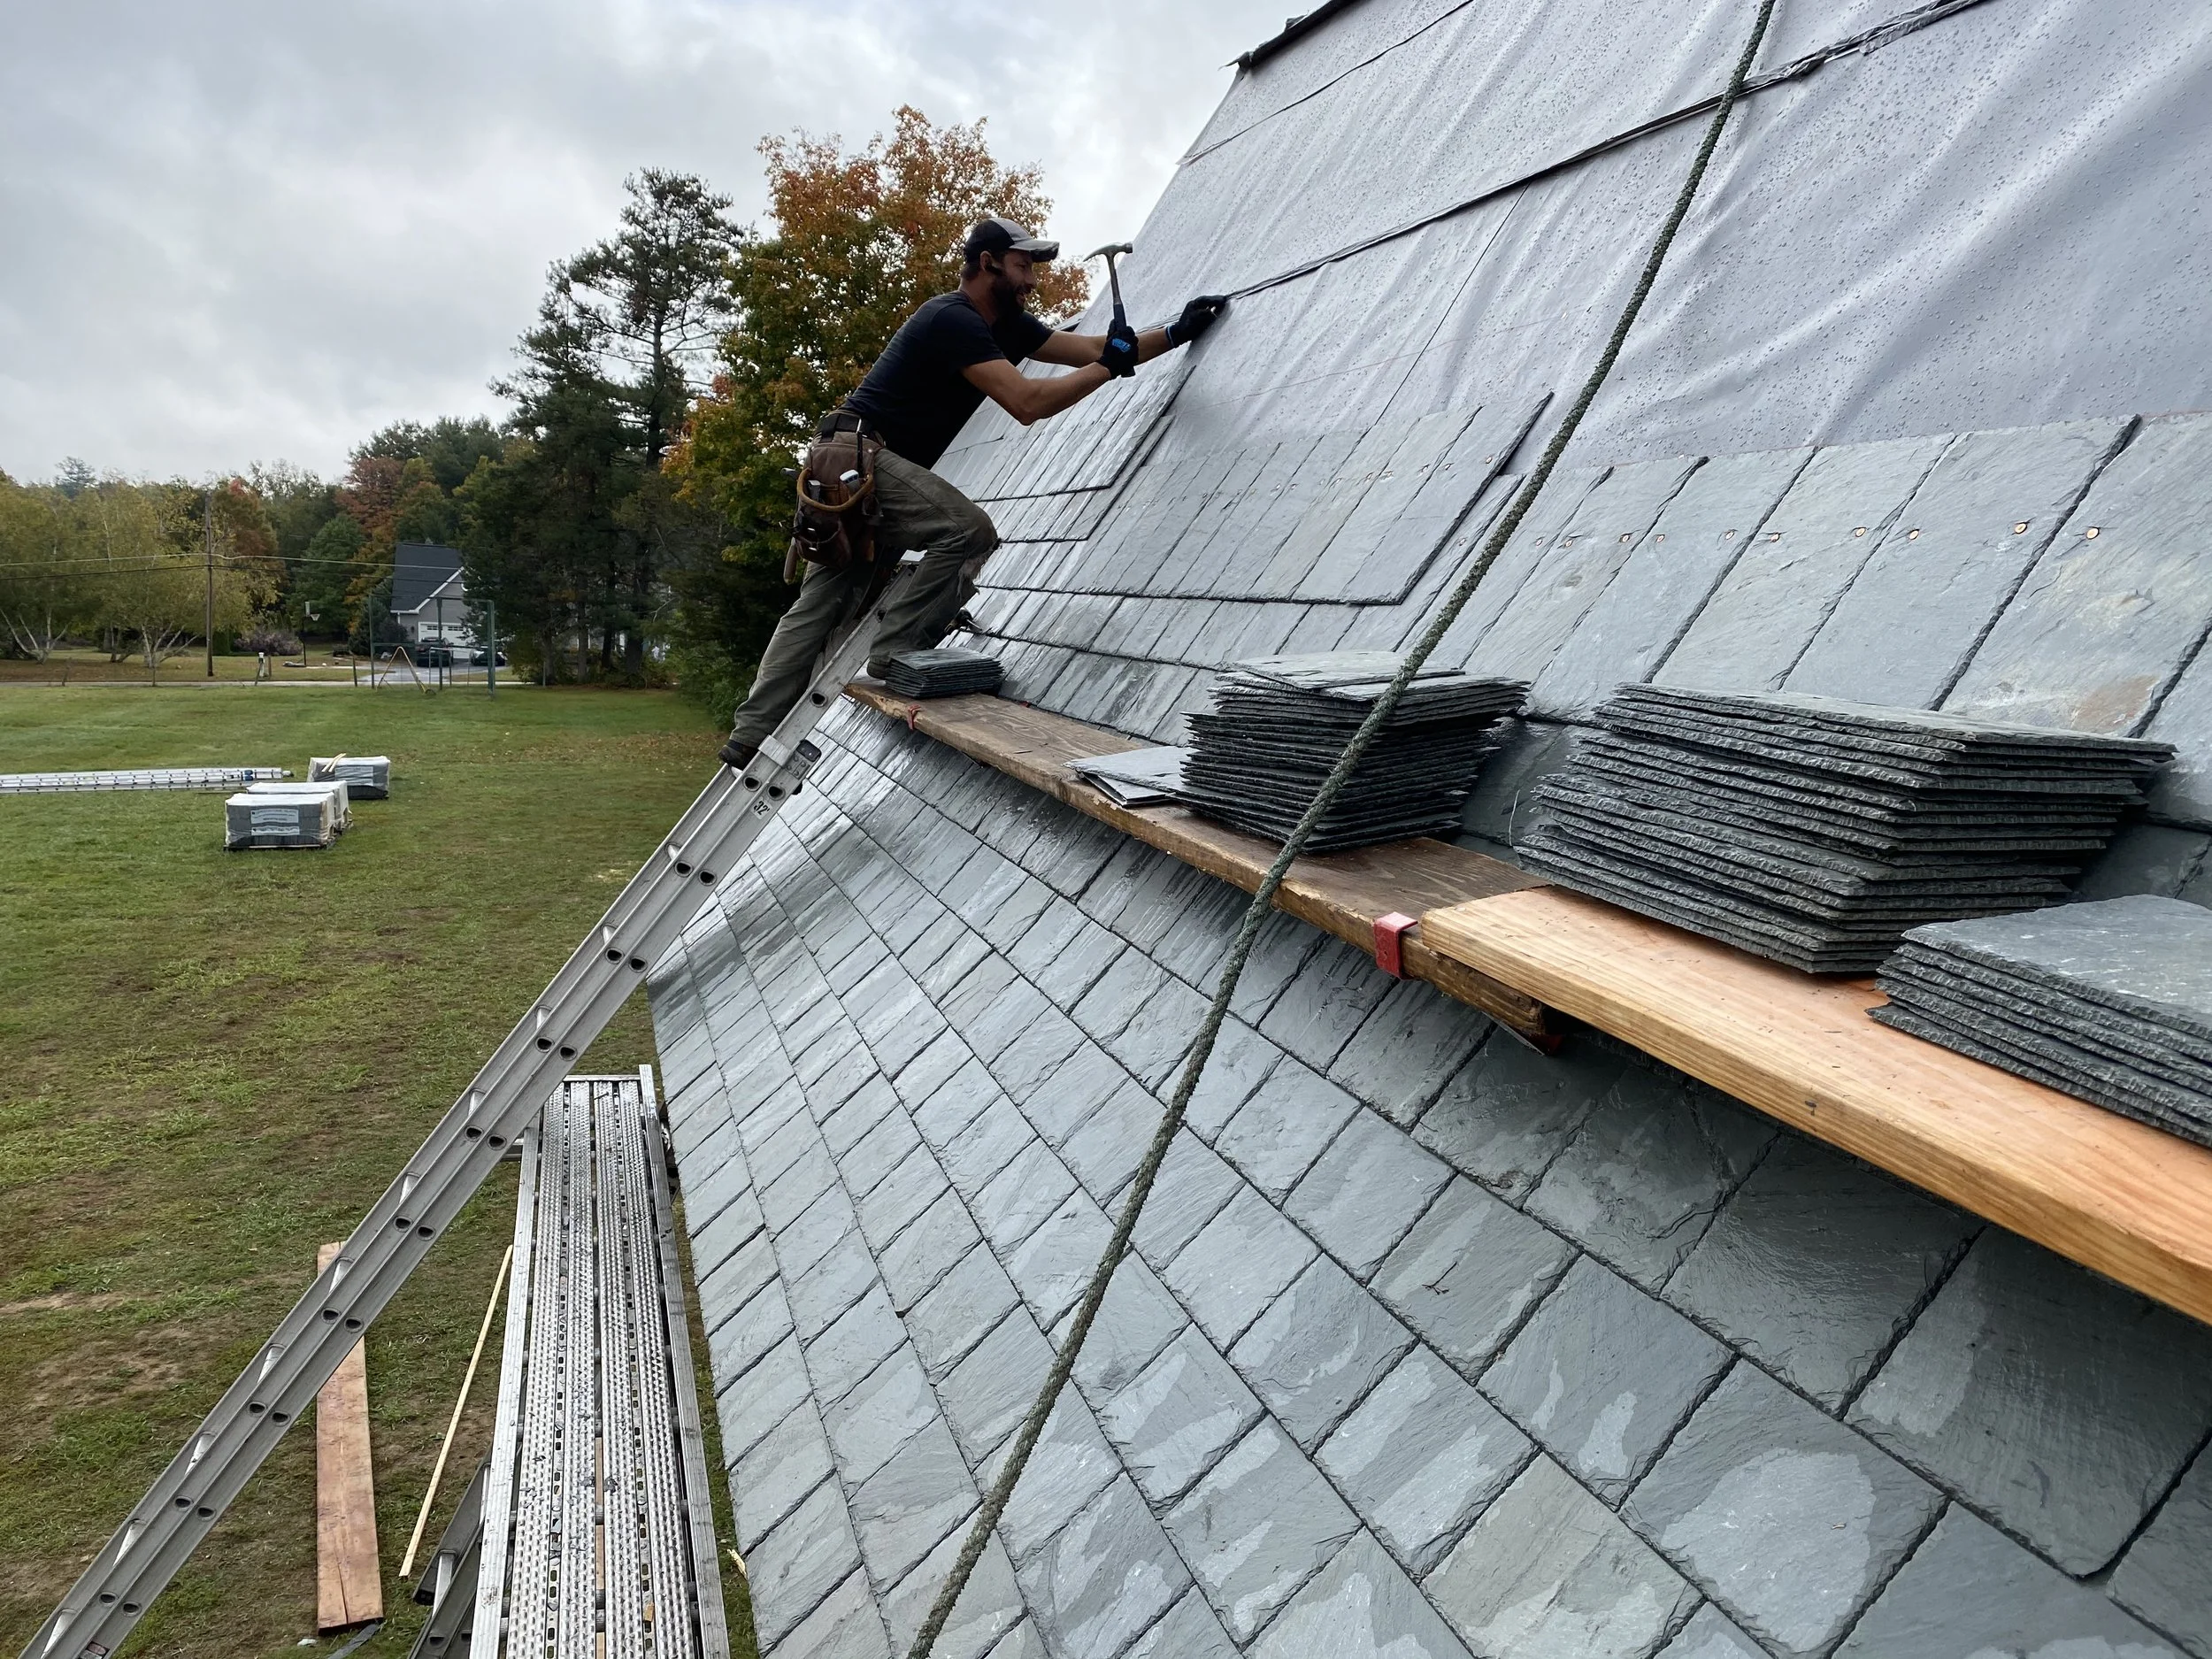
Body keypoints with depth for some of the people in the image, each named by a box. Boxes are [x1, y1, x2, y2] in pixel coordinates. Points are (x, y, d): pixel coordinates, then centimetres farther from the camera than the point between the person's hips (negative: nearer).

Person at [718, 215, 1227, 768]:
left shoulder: (1005, 324, 13)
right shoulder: (954, 320, -17)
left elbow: (1089, 347, 14)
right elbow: (1026, 403, -25)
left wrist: (1175, 333, 8)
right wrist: (1109, 367, -16)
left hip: (848, 468, 10)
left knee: (822, 602, 6)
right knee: (969, 531, -22)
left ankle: (749, 737, 6)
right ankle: (891, 658, -16)